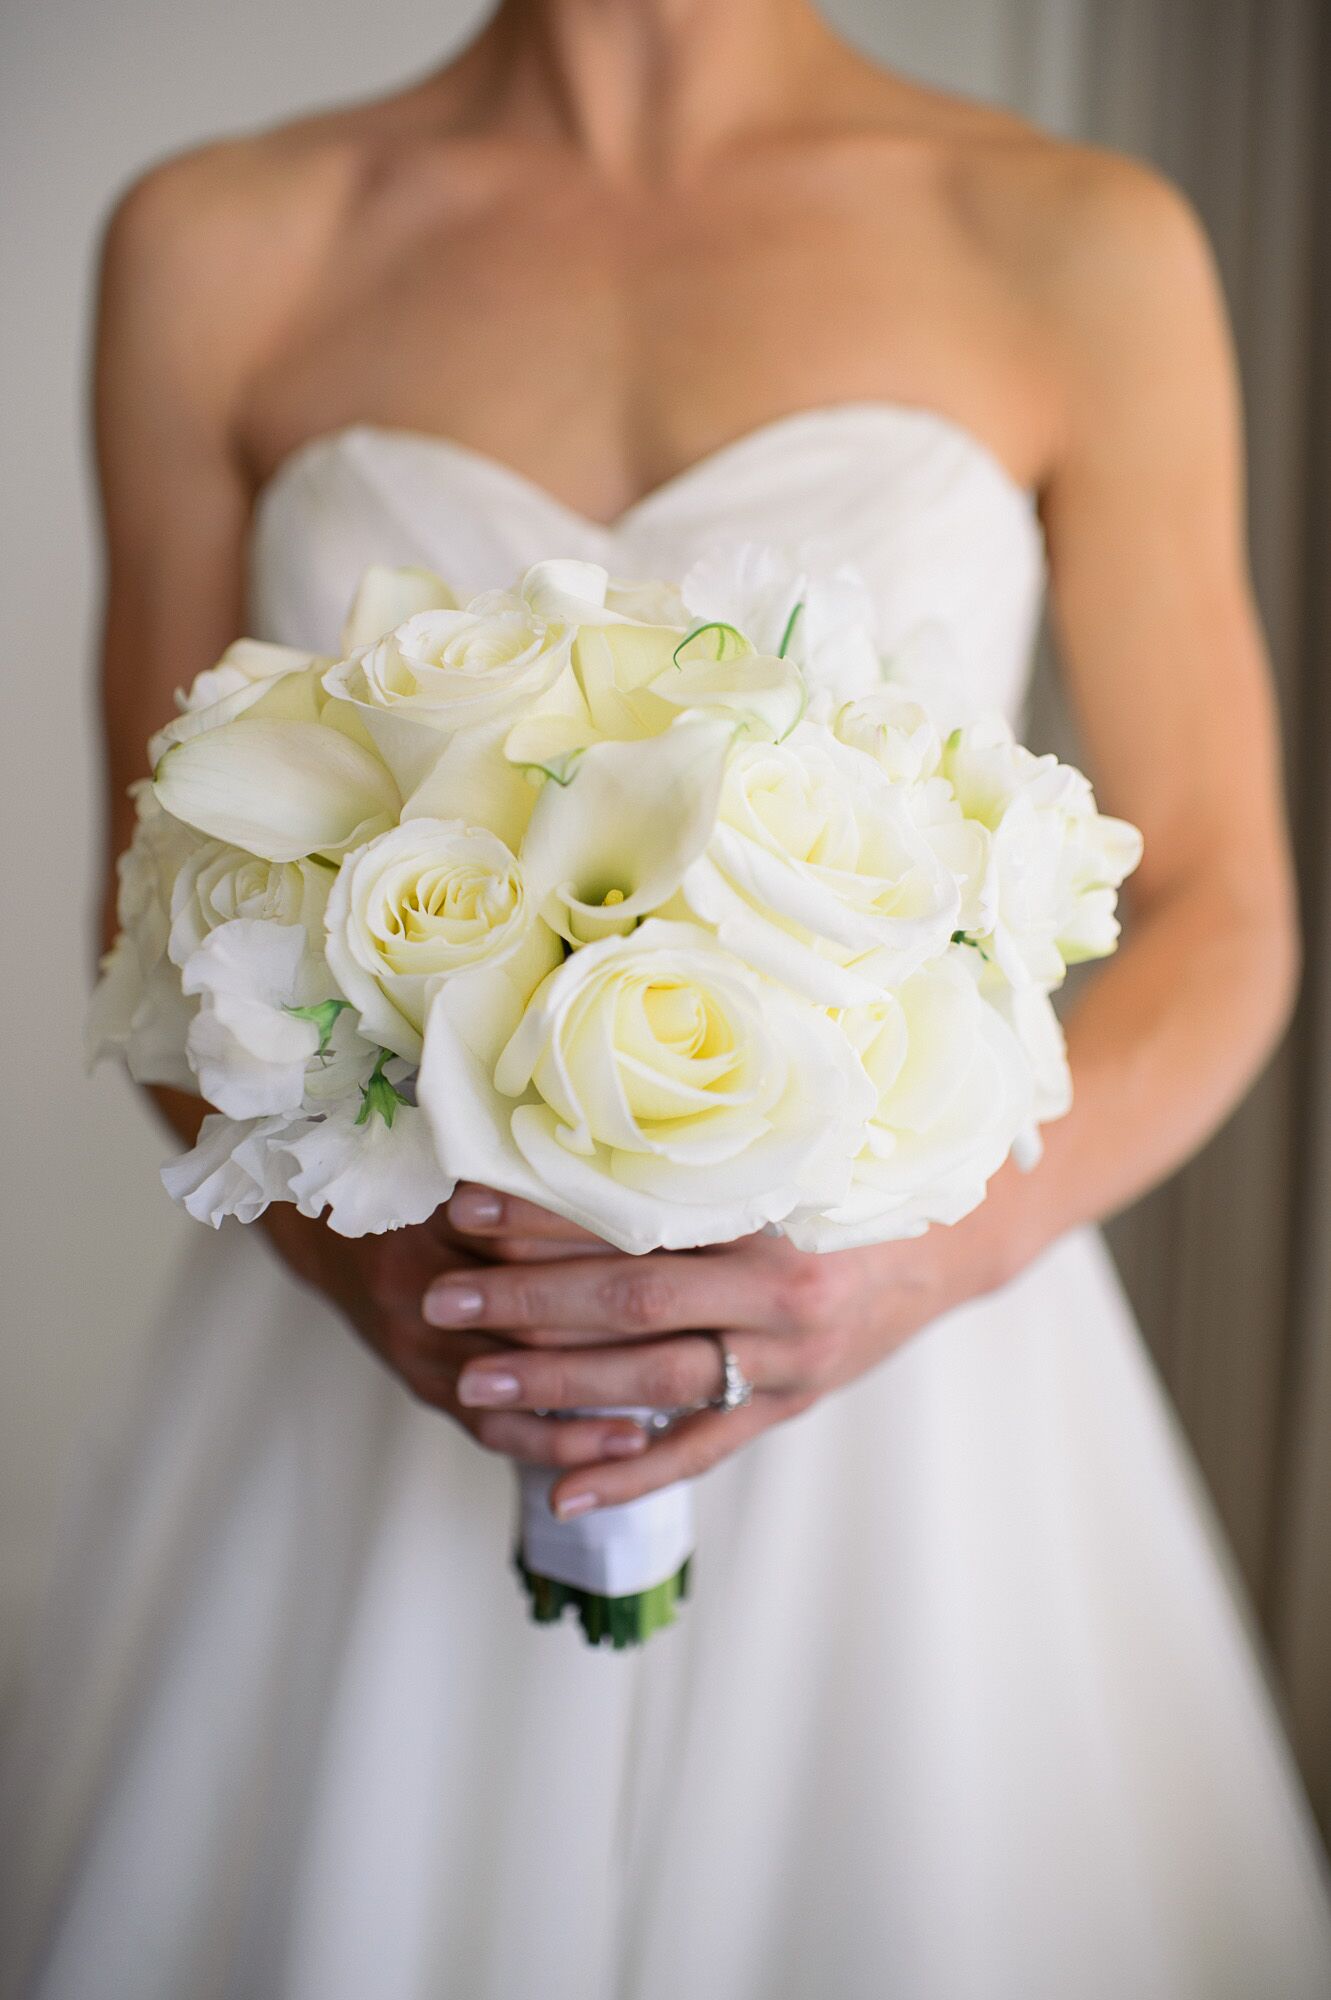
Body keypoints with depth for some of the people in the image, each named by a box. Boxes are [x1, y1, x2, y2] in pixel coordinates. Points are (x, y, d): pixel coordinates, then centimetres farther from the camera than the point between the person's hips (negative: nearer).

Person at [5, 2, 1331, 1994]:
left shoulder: (1083, 245, -1)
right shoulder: (214, 245, 2)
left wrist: (947, 1244, -18)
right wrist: (347, 1244, -14)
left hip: (904, 1381, 0)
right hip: (375, 1353, 1)